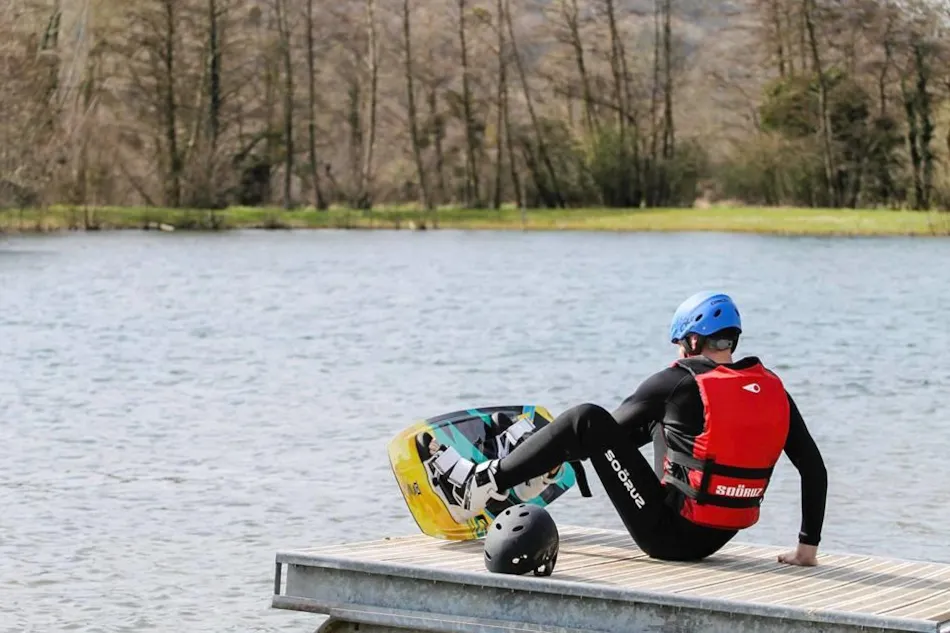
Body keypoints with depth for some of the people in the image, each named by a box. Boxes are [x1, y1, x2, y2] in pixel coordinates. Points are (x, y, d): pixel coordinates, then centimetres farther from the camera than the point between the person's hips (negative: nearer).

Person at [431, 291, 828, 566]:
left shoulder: (678, 382, -10)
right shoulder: (773, 390, 3)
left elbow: (615, 424, 4)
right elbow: (814, 468, 2)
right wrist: (808, 545, 8)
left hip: (669, 534, -7)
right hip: (718, 538, 7)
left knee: (587, 420, -6)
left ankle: (485, 483, 3)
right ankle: (543, 467, 38)